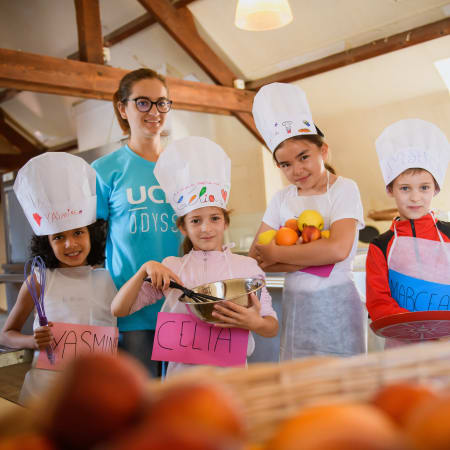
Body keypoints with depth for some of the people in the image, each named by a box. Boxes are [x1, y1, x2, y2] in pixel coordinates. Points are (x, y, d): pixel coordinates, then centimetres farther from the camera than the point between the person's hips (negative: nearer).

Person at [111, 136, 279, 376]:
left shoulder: (246, 266, 4)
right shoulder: (170, 268, 5)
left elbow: (273, 327, 7)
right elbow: (118, 309, 2)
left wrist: (255, 323, -16)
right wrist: (146, 269, -10)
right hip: (182, 369, 0)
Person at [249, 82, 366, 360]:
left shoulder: (344, 189, -5)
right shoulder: (282, 199, 6)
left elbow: (338, 249, -21)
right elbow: (256, 257, -3)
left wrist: (276, 253, -13)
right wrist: (308, 258, -17)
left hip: (336, 306, -3)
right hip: (294, 306, 4)